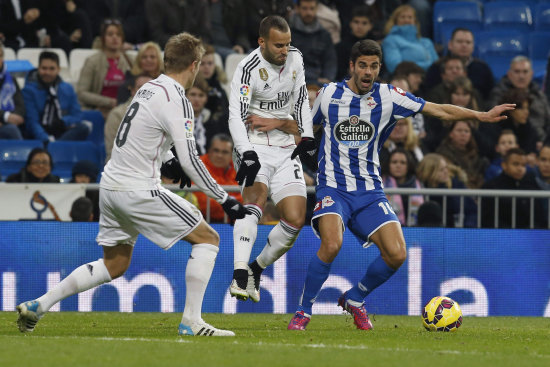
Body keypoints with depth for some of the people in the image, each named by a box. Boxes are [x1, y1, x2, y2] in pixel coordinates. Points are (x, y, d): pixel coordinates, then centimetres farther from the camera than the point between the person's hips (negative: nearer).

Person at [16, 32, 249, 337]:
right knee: (208, 239, 0)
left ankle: (37, 306, 19)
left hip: (111, 185, 9)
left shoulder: (149, 89, 11)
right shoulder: (176, 100, -15)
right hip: (139, 190, -9)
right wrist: (225, 201, -13)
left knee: (114, 264, 21)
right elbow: (190, 161, -18)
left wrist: (167, 161, 18)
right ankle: (191, 322, -6)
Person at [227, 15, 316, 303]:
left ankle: (257, 269, 16)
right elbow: (236, 116, -24)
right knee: (256, 197, -33)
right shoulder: (249, 69, -16)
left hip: (285, 150, 6)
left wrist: (307, 139, 7)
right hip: (254, 148, -6)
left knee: (295, 220, -5)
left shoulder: (294, 58, 4)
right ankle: (239, 275, -42)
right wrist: (247, 155, -38)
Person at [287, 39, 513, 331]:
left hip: (370, 191, 3)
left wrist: (481, 115, -8)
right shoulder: (329, 94, 2)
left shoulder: (388, 96, 1)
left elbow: (440, 110, 2)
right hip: (333, 188, -3)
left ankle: (354, 299, 14)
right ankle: (303, 312, -13)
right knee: (332, 244, -30)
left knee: (396, 254, -14)